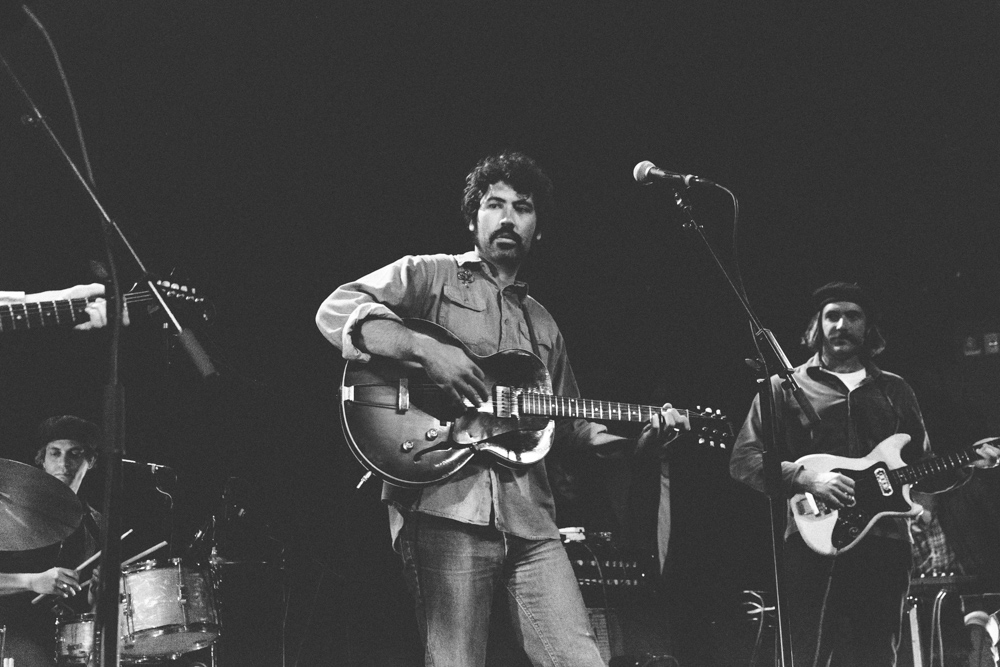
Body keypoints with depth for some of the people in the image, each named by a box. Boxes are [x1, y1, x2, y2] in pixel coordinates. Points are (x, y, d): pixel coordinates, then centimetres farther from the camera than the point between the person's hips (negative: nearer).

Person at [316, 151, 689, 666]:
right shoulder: (431, 275, 10)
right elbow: (335, 310, -5)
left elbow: (567, 425, 32)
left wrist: (635, 437, 17)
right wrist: (424, 349, -17)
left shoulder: (542, 324, 28)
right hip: (446, 504, -5)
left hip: (528, 516, 5)